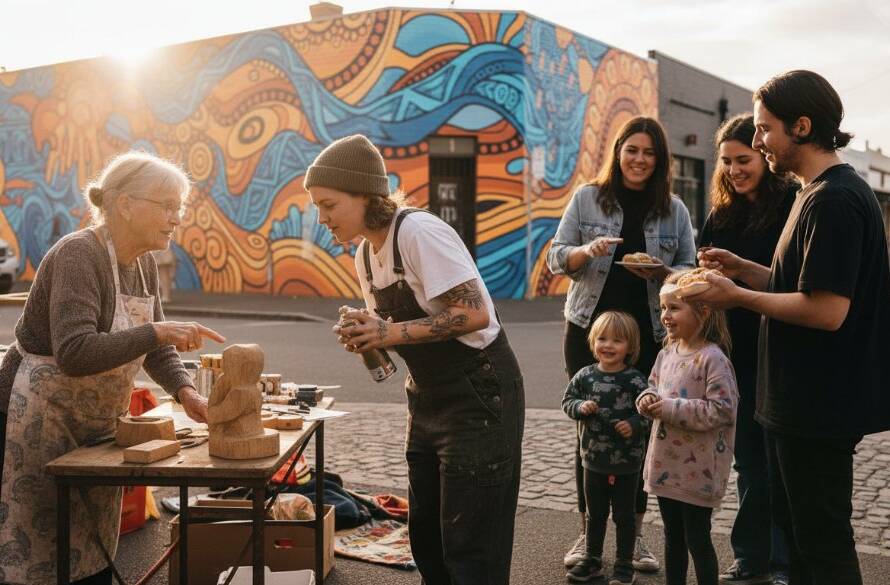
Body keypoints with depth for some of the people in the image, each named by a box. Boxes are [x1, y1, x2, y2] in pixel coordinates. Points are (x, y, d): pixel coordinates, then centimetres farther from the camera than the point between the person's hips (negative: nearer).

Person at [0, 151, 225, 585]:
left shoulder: (143, 262, 4)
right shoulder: (78, 255, -21)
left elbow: (153, 347, 10)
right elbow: (74, 353, -33)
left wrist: (185, 391, -7)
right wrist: (157, 332, -34)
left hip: (95, 427, 8)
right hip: (41, 423, -8)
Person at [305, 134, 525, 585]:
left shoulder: (419, 232, -20)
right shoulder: (365, 253, 6)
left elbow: (475, 313, -26)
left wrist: (394, 332, -26)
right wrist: (367, 338, -6)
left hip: (479, 392, -9)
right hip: (429, 396, 9)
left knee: (468, 546, -3)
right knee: (425, 535, 16)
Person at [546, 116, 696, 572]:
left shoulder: (674, 210, 6)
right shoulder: (586, 198, 4)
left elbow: (690, 272, 7)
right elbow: (556, 257, 3)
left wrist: (661, 273, -14)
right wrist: (587, 250, -18)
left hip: (649, 334, 1)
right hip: (588, 329, 0)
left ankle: (635, 535, 16)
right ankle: (588, 532, 17)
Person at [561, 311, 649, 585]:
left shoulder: (635, 380, -12)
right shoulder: (585, 376, -2)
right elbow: (568, 401, 4)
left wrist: (634, 425, -26)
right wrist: (580, 407, -16)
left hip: (626, 462, -3)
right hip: (593, 458, 3)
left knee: (624, 515, 11)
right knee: (595, 513, 18)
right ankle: (592, 560, 34)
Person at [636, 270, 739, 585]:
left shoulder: (712, 358, -19)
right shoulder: (667, 353, 5)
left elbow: (722, 410, -23)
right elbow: (653, 386, 18)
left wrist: (672, 408, -23)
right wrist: (647, 400, -5)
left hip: (697, 471, -7)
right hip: (666, 464, 8)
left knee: (697, 541, 6)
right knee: (673, 538, 20)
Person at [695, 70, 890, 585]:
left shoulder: (833, 200, -21)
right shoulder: (821, 192, 12)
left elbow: (826, 310, -27)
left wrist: (738, 296, -17)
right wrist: (743, 269, 6)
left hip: (819, 407, -10)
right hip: (800, 401, 10)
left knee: (822, 541, 3)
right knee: (793, 521, 21)